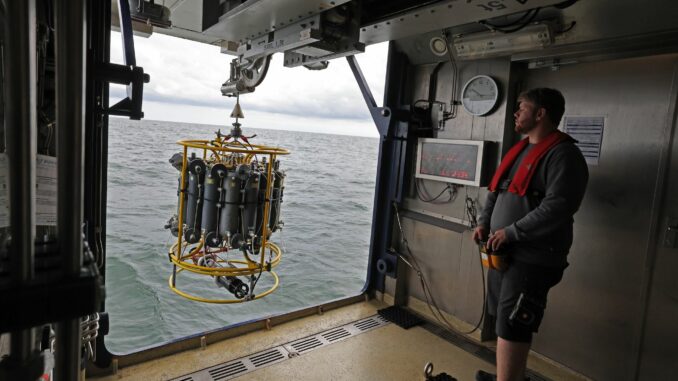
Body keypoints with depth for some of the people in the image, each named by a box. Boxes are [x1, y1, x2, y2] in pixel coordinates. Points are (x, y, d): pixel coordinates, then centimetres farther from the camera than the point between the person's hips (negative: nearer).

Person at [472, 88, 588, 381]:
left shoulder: (563, 154, -12)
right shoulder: (519, 150, 17)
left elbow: (558, 206, -22)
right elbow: (496, 191, 21)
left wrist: (511, 232, -20)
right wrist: (484, 223, 5)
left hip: (532, 258, -9)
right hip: (503, 252, 9)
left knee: (512, 328, -5)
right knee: (505, 322, 17)